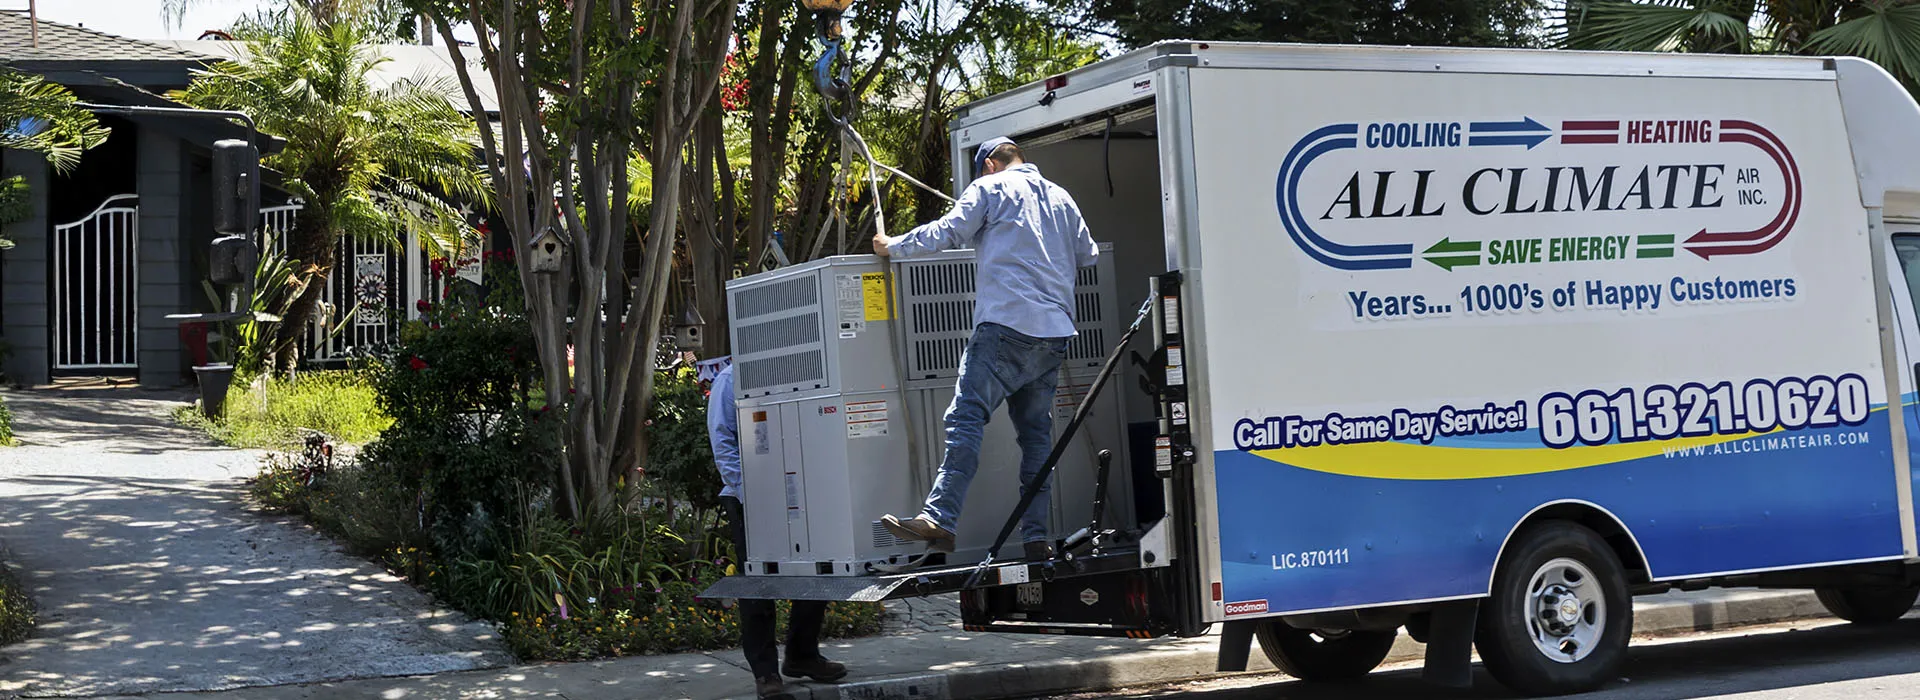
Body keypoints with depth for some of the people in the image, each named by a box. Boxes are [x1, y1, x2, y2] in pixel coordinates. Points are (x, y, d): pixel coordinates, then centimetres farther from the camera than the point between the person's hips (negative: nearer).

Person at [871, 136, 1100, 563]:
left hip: (1007, 322, -6)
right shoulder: (1060, 197, 24)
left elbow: (946, 233, 1)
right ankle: (1036, 537, 2)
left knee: (967, 416, -16)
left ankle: (939, 519, -29)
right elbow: (1088, 256, 31)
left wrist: (892, 246, 14)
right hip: (1054, 332, 6)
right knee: (1036, 431, 8)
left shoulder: (990, 187, 7)